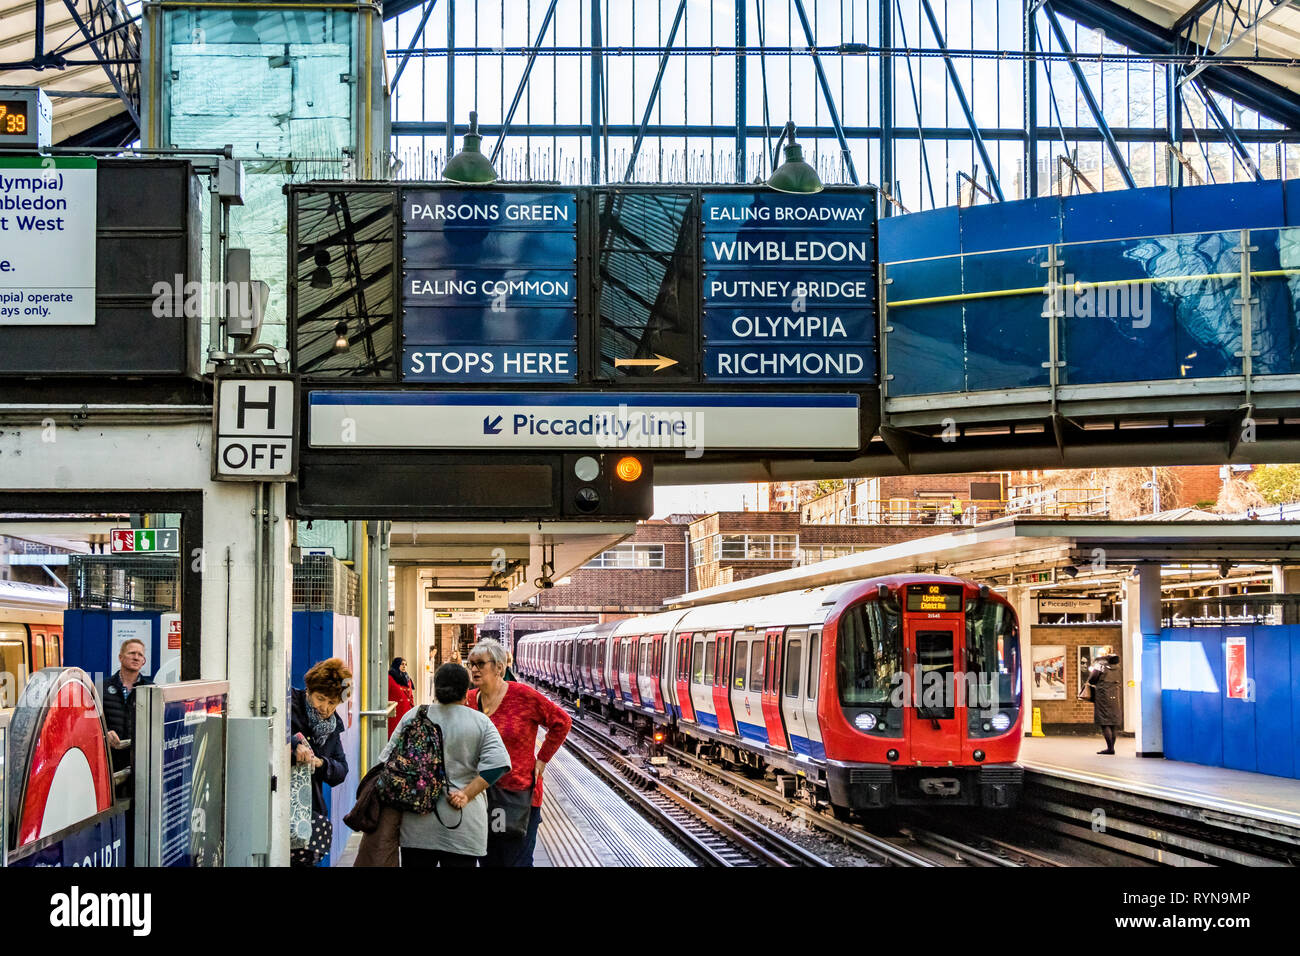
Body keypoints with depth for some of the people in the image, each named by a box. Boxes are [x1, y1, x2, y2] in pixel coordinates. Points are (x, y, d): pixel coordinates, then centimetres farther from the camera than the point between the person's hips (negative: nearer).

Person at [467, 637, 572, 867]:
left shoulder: (522, 695, -10)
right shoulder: (470, 700, 4)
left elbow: (561, 722, -3)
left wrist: (541, 759, -3)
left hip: (520, 793, -5)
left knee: (517, 862, -1)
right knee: (489, 862, 11)